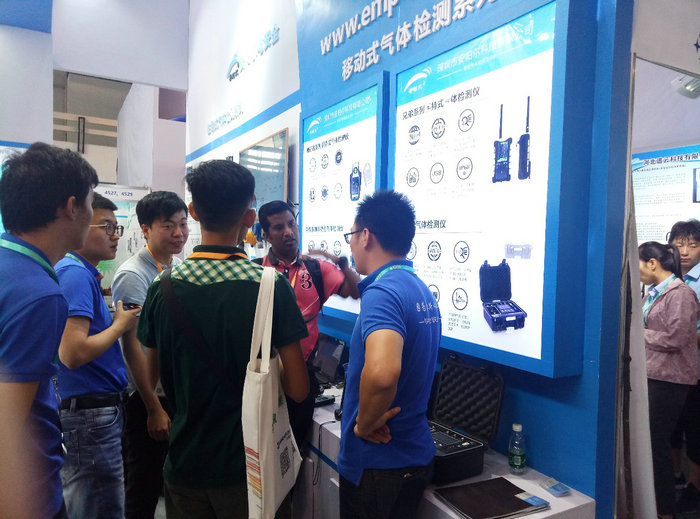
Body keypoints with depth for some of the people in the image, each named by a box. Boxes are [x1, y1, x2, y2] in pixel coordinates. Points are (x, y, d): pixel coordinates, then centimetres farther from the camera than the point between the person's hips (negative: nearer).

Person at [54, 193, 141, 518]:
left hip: (98, 410, 10)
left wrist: (117, 320, 8)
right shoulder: (76, 273, -18)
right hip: (90, 415, -10)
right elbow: (72, 353, -27)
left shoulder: (85, 273, 12)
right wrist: (121, 324, -14)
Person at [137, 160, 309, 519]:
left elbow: (154, 370, 5)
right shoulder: (271, 286, -20)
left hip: (184, 462, 3)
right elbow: (297, 389, -17)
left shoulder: (163, 287, -10)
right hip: (246, 464, -2)